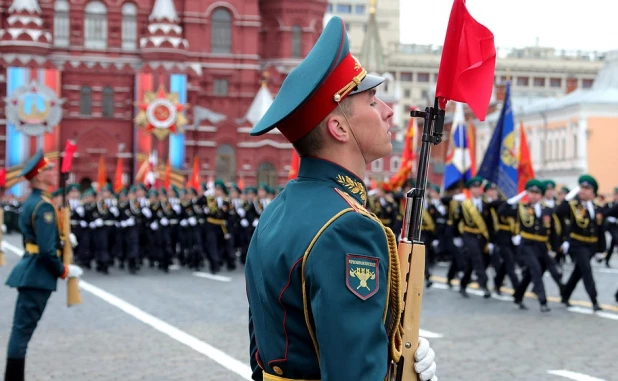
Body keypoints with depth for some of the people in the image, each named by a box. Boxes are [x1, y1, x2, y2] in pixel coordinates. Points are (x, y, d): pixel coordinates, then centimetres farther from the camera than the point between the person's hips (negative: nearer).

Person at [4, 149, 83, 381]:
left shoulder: (31, 202, 13)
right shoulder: (44, 205, -18)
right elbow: (47, 250, -22)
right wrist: (64, 271, -10)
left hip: (30, 272, 10)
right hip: (38, 275, -10)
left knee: (22, 328, 13)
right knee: (23, 329, -6)